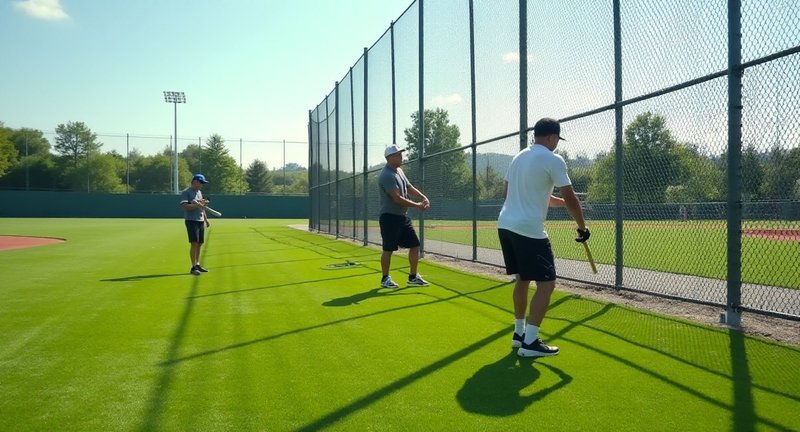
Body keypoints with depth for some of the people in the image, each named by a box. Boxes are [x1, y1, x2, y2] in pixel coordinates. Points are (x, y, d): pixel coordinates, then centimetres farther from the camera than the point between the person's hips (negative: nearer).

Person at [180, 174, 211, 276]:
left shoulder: (199, 192, 18)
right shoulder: (186, 192, -7)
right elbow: (185, 206, -19)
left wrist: (206, 219, 23)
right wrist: (197, 205, -26)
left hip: (200, 221, 8)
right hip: (191, 221, -8)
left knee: (199, 244, 9)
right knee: (194, 243, -13)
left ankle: (197, 265, 18)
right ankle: (193, 267, -12)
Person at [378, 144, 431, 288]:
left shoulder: (399, 171, 12)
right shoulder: (387, 175, -19)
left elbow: (409, 188, 17)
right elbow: (397, 198, -23)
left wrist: (423, 197, 0)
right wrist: (416, 205, -16)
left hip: (403, 216, 9)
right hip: (390, 217, -9)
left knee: (415, 245, 8)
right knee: (388, 249, 0)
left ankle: (413, 277, 18)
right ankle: (385, 279, 13)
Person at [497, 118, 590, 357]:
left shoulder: (519, 156, 16)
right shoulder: (553, 160, -7)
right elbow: (570, 198, -10)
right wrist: (582, 227, 4)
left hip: (505, 225, 8)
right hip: (529, 230, -8)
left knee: (522, 279, 20)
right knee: (546, 283, -2)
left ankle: (519, 333, 26)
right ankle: (529, 342, -5)